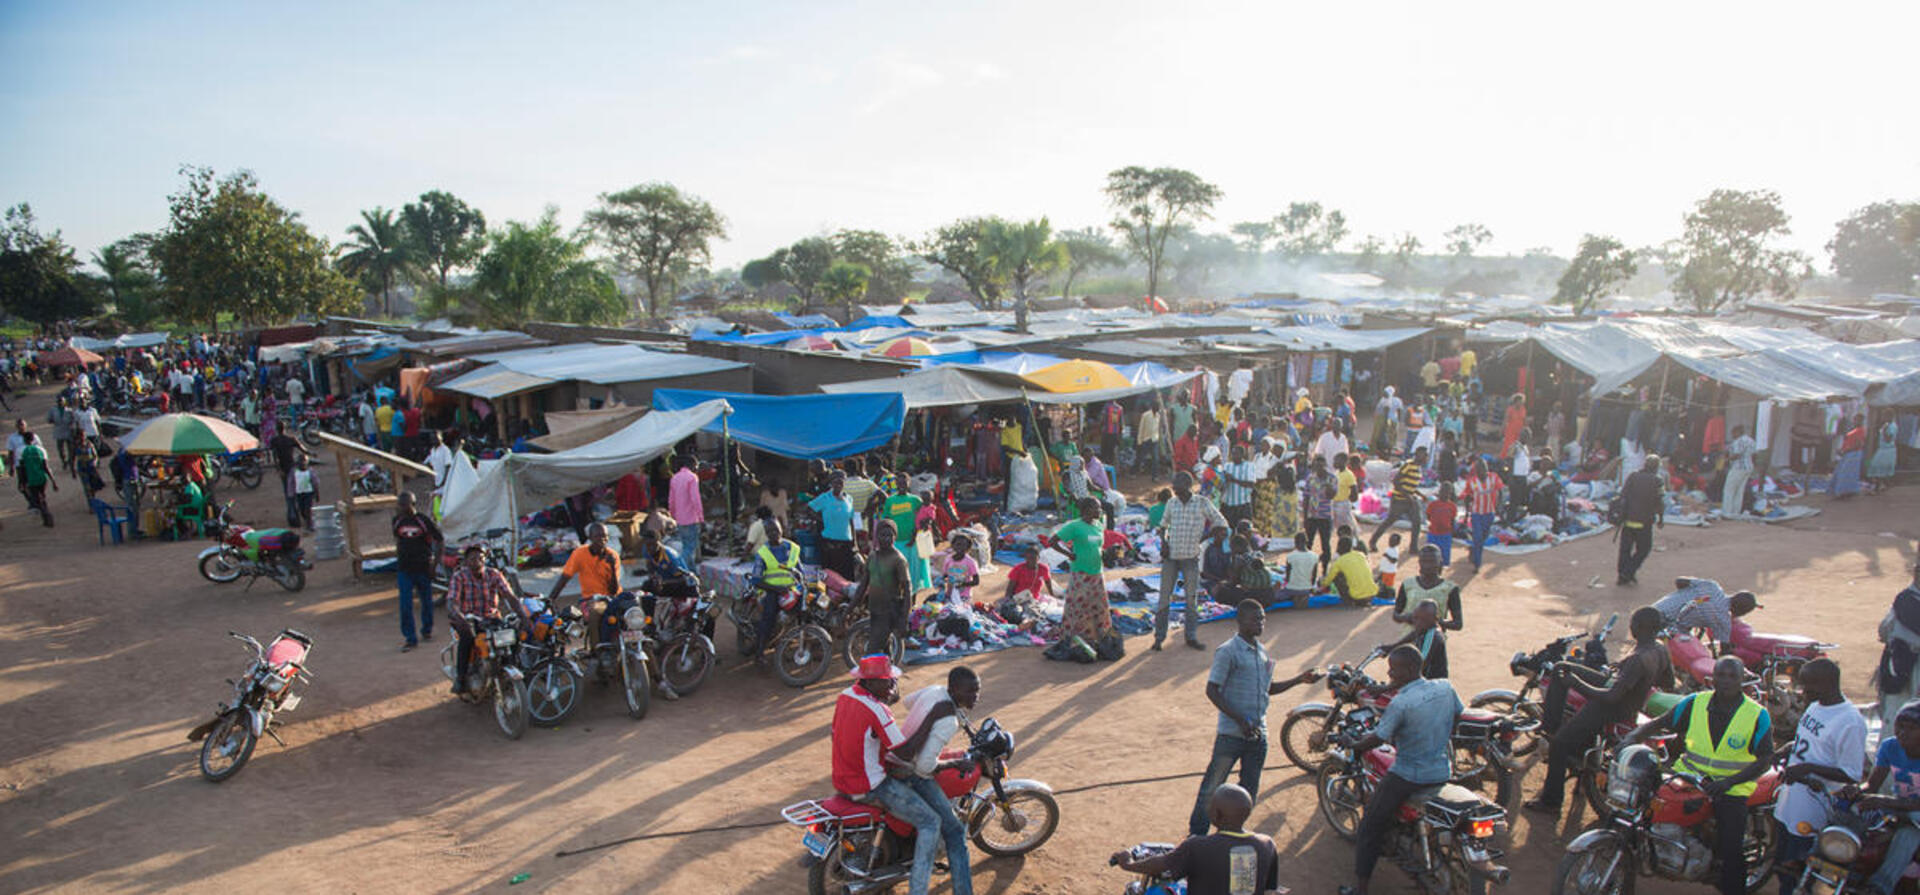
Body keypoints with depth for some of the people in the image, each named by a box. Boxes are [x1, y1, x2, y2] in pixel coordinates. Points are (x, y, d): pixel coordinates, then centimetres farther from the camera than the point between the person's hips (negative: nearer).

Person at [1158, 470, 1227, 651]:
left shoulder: (1203, 503, -2)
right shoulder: (1171, 503, 7)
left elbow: (1222, 523, 0)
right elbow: (1163, 525, 19)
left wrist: (1203, 537, -7)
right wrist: (1163, 541, 0)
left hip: (1191, 557, -2)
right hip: (1170, 556, 2)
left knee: (1192, 597, 4)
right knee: (1164, 597, 1)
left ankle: (1191, 636, 15)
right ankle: (1159, 637, 8)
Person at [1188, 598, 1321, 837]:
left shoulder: (1262, 652, 10)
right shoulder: (1227, 652, -13)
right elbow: (1212, 691, -14)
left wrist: (1300, 679, 10)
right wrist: (1240, 721, -19)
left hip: (1258, 734, 7)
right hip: (1231, 734, -7)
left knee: (1250, 790, 14)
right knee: (1213, 785, 0)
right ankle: (1197, 834, 14)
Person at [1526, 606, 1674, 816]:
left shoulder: (1639, 660, -32)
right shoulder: (1660, 648, -5)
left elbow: (1611, 697, -33)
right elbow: (1669, 684, 12)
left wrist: (1575, 683, -22)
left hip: (1614, 710, -10)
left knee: (1559, 744, -8)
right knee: (1561, 668, 10)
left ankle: (1551, 802, 4)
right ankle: (1550, 726, 10)